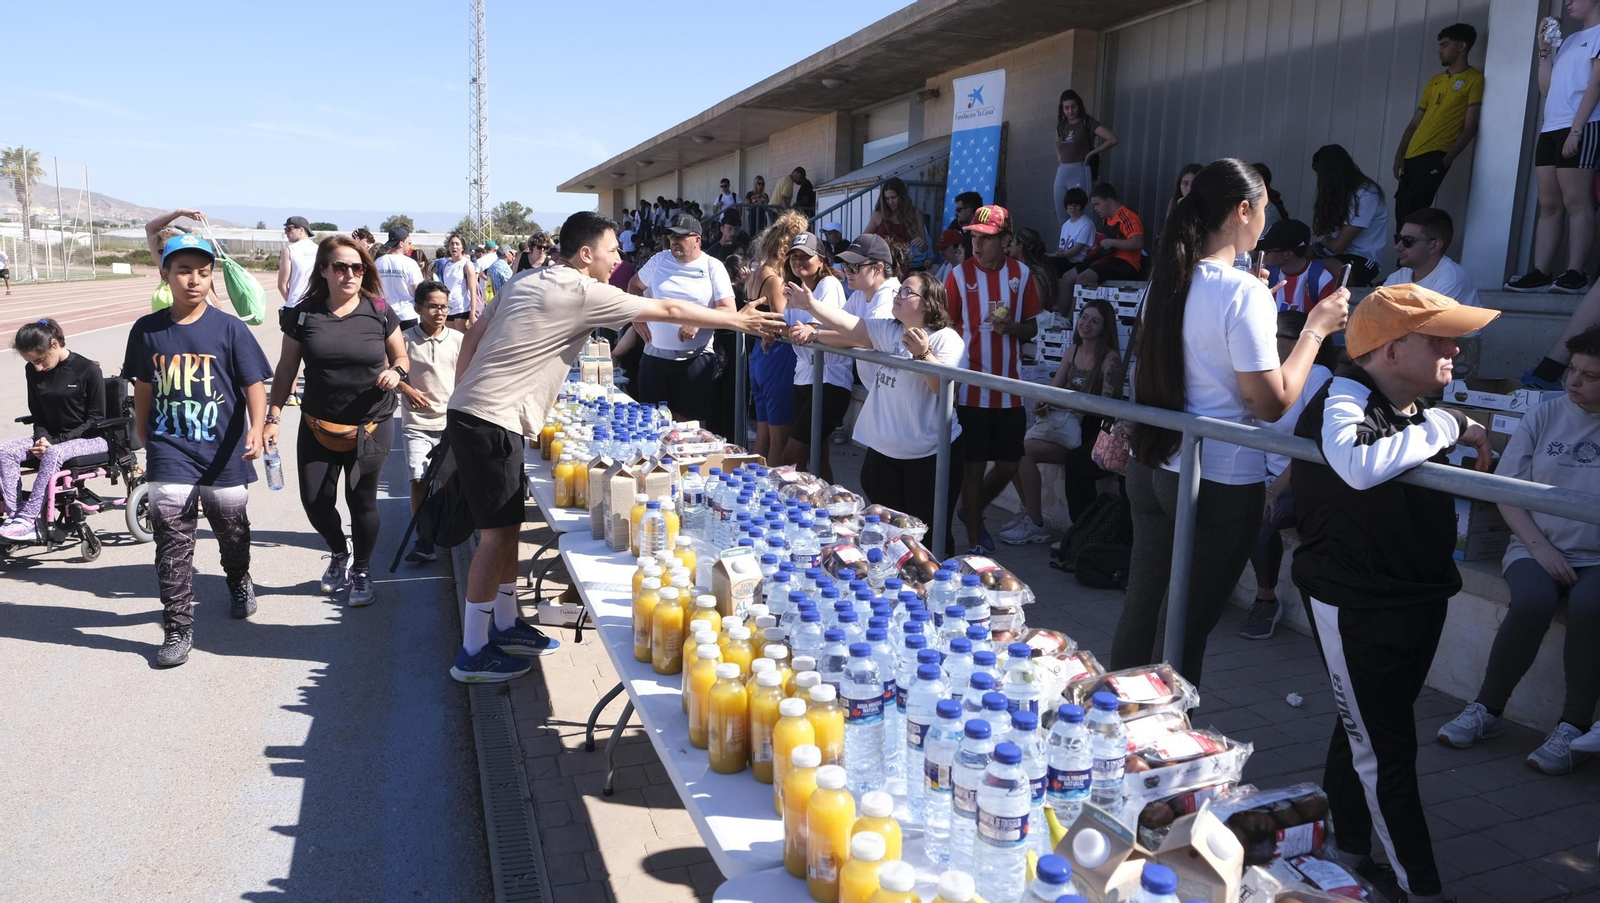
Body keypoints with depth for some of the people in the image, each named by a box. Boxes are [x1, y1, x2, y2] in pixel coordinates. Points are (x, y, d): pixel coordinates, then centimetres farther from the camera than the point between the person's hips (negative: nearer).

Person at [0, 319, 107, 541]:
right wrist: (42, 437, -11)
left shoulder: (88, 370, -14)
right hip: (52, 437, 6)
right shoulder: (33, 372, 3)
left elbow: (96, 420, -12)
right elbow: (37, 415, 11)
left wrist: (57, 440, -19)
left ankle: (28, 518, -31)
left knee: (53, 454, -36)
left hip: (90, 439, -6)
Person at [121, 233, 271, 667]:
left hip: (224, 454, -1)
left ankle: (239, 584, 45)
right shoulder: (146, 330, 2)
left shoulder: (229, 329, -7)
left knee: (232, 531, 16)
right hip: (170, 453, 1)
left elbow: (254, 384, -9)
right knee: (172, 540, -3)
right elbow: (143, 388, 14)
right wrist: (145, 440, 18)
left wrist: (256, 428, -24)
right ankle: (177, 627, 5)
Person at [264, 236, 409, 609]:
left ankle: (361, 572, 25)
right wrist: (272, 417, 0)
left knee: (361, 501, 3)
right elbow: (285, 370, 5)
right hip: (318, 428, 2)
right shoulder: (304, 315, -1)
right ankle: (339, 552, 34)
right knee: (315, 501, 2)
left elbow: (402, 359, 7)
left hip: (371, 427, -1)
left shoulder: (380, 312, -4)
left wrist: (395, 372, -16)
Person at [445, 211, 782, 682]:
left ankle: (506, 625, 28)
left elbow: (473, 335, 17)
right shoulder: (584, 293, -12)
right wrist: (738, 320, 0)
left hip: (469, 410, 10)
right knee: (497, 531, -4)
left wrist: (464, 393, 21)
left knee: (508, 524, 16)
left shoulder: (528, 282, 14)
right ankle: (473, 653, 4)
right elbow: (667, 311, -8)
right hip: (491, 422, -10)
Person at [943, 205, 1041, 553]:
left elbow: (1031, 327, 10)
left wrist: (1011, 327, -12)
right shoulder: (959, 274, -4)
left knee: (1008, 464, 10)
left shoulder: (1021, 274, 3)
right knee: (974, 465, 1)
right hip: (971, 390, -3)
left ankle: (973, 513, 36)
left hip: (1010, 390, 3)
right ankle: (976, 544, 13)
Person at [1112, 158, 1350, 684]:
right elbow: (1272, 404, -17)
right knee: (1185, 630, 5)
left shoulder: (1166, 281, 5)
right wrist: (1316, 329, -7)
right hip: (1220, 483, -7)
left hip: (1151, 468, 7)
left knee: (1140, 607, 18)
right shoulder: (1243, 292, -17)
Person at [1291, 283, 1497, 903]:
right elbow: (1360, 467, -41)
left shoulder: (1414, 410, 9)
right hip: (1355, 610, -9)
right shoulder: (1343, 400, -18)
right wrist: (1447, 428, -28)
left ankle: (1349, 850, 36)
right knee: (1385, 753, 1)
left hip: (1419, 598, 9)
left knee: (1365, 733, 21)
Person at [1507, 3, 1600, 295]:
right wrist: (1544, 52, 12)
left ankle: (1576, 274, -10)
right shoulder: (1569, 40, 23)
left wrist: (1576, 129, -18)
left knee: (1575, 203, -10)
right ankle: (1541, 273, 0)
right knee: (1549, 205, 2)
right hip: (1550, 129, 8)